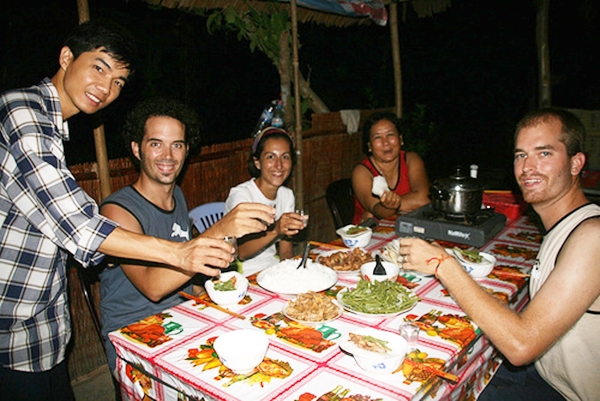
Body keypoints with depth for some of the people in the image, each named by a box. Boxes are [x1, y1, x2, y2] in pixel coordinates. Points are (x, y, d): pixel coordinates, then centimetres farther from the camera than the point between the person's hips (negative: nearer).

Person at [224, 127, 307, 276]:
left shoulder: (287, 195, 4)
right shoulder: (240, 194, -15)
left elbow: (286, 252, 6)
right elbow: (241, 253, -23)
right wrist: (274, 230, -37)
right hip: (243, 274, -6)